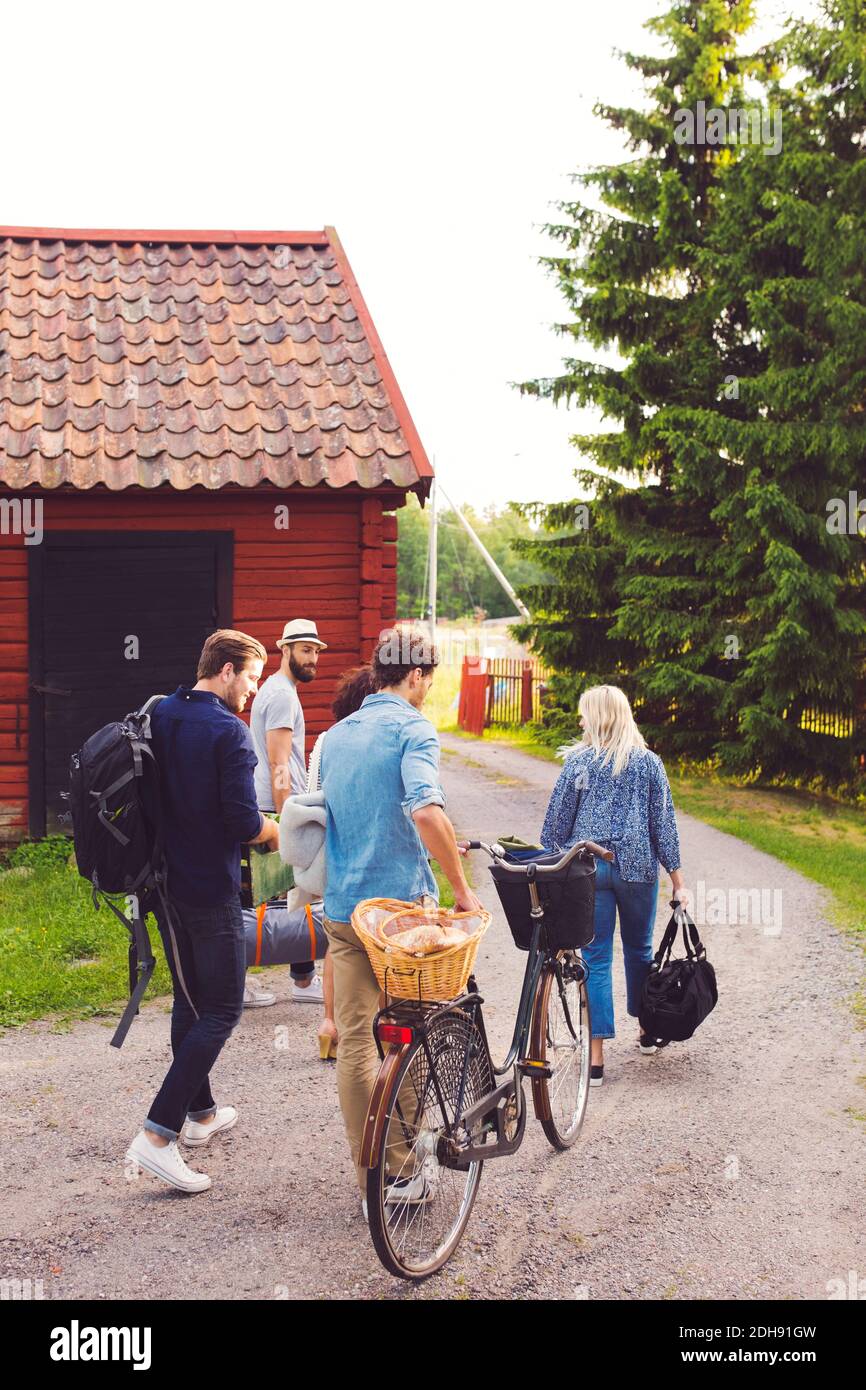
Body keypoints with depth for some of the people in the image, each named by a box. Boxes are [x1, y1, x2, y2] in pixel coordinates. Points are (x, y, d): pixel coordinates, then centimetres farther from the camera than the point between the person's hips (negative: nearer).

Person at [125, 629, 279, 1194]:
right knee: (222, 1010, -1)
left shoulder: (158, 716, 6)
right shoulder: (229, 731, -18)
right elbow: (244, 822, -21)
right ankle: (159, 1132, -9)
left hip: (164, 881, 8)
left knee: (190, 999, 19)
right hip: (211, 891, -8)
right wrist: (272, 829, -1)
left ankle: (201, 1112, 31)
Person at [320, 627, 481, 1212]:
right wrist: (462, 888, -20)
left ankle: (369, 1175, 15)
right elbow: (426, 810, -28)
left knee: (355, 1042, 8)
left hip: (342, 907, 6)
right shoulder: (412, 728, -11)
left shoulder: (337, 733, 13)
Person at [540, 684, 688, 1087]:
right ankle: (647, 1030, 35)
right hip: (638, 868, 1)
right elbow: (663, 824, 2)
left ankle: (596, 1057, -1)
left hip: (587, 868, -1)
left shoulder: (578, 762, -3)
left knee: (596, 958, 2)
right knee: (639, 950, 19)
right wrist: (677, 881, 6)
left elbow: (556, 822, 0)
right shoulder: (649, 763, 1)